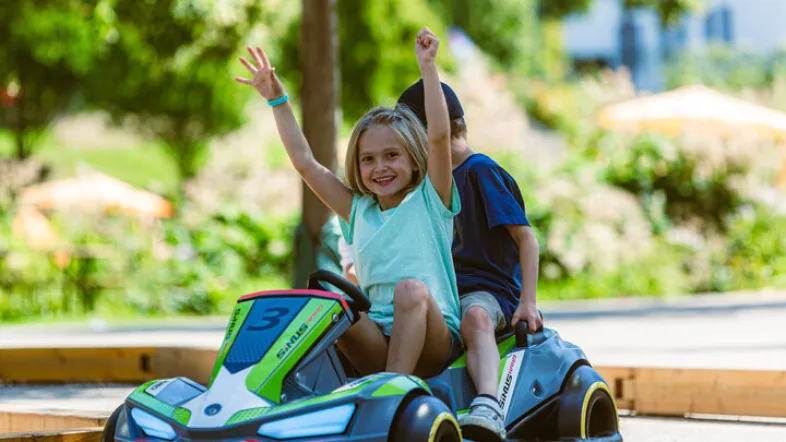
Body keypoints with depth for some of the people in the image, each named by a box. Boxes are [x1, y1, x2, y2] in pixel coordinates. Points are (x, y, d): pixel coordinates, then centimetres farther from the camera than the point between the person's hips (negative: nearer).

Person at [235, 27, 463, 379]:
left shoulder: (429, 201, 8)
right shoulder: (358, 211, 20)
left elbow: (439, 136, -5)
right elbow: (305, 162, 20)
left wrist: (427, 65, -10)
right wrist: (277, 100, 20)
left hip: (432, 342, -3)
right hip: (376, 344, 3)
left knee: (412, 289, -34)